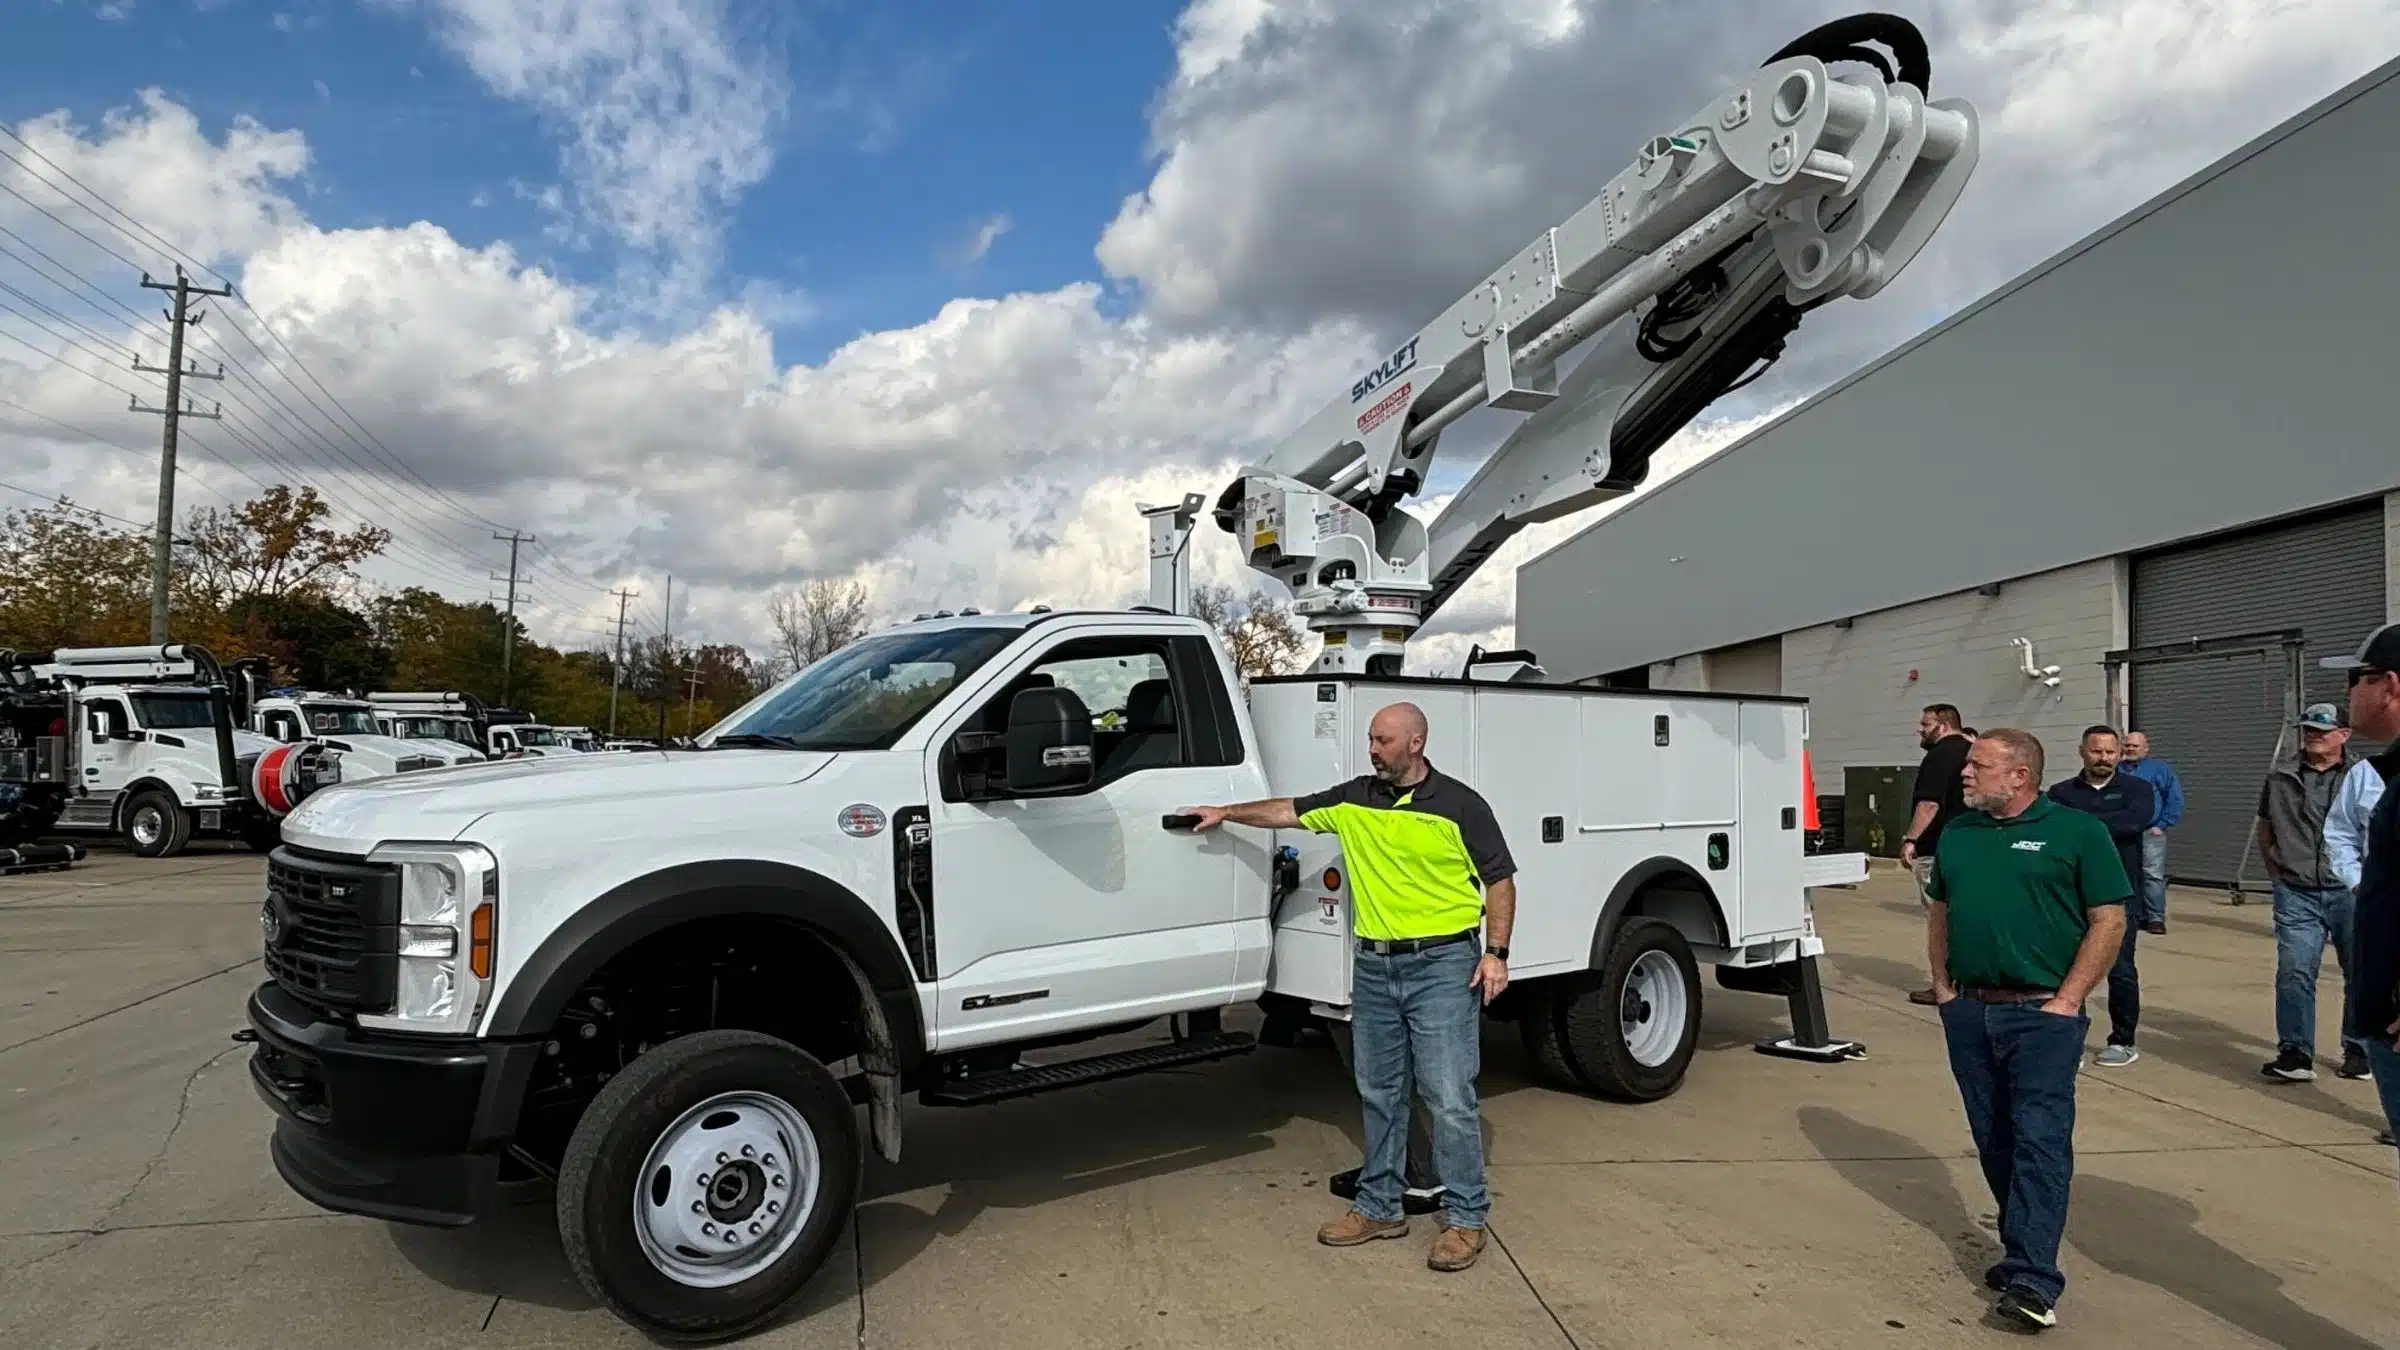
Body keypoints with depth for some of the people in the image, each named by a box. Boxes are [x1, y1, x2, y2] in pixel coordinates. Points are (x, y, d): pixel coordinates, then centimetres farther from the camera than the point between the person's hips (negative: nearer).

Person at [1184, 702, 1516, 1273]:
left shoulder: (1460, 804, -5)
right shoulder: (1355, 798, 8)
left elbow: (1500, 881, -3)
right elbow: (1290, 812, 17)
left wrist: (1496, 953, -10)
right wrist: (1227, 813, 15)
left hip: (1442, 966, -5)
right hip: (1374, 968, 6)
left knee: (1450, 1098, -3)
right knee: (1378, 1095, 13)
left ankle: (1466, 1218, 9)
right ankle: (1379, 1207, 25)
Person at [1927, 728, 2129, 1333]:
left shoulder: (2076, 830, -4)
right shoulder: (1958, 833, 11)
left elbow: (2109, 920, -6)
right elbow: (1939, 910, 19)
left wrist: (2067, 1000, -11)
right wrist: (1943, 987, 9)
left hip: (2042, 1014, -5)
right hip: (1969, 1012, 6)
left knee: (2040, 1140, -9)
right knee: (1994, 1140, 13)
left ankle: (2032, 1280, -10)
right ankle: (2023, 1245, 29)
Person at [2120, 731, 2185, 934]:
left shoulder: (2160, 768, 4)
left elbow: (2175, 799, -1)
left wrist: (2162, 826, -6)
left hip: (2150, 833, -3)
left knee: (2153, 876, -8)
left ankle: (2156, 918, -4)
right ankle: (2135, 916, 14)